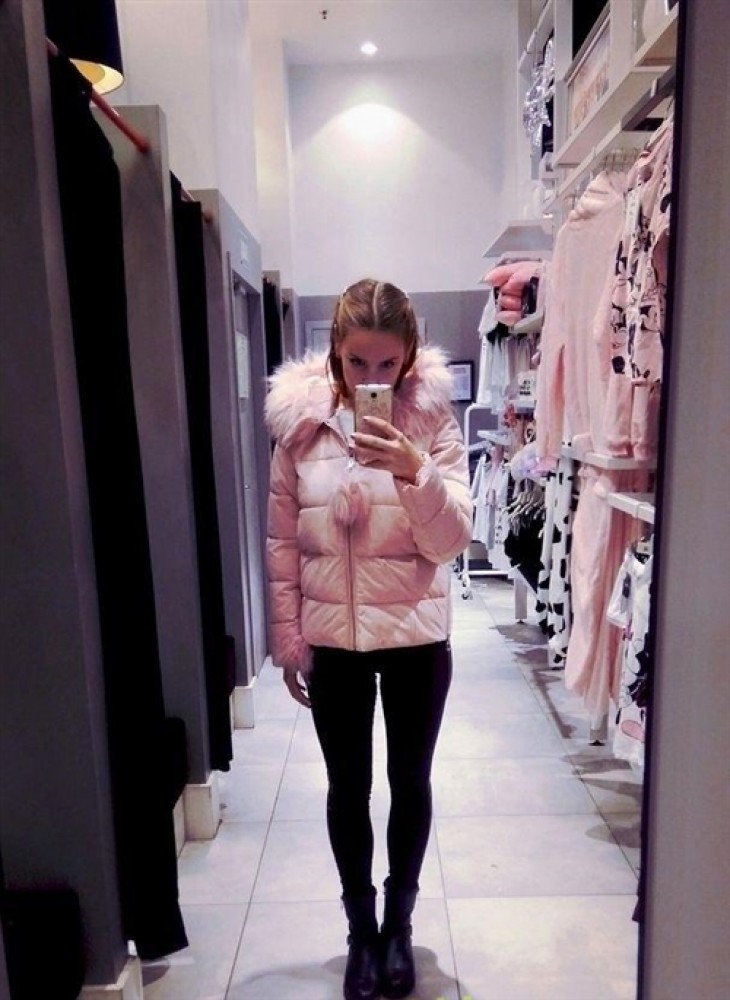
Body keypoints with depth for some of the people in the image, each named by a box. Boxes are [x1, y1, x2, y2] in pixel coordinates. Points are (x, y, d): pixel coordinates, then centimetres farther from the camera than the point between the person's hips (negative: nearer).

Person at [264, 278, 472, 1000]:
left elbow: (453, 538, -11)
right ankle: (360, 927, 40)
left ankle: (399, 922, 42)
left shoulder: (433, 419, -7)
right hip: (332, 638, 1)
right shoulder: (299, 422, -5)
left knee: (410, 782, 16)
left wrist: (417, 471, -28)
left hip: (417, 636, 0)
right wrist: (288, 640, 0)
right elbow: (283, 543, 0)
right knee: (347, 786, 15)